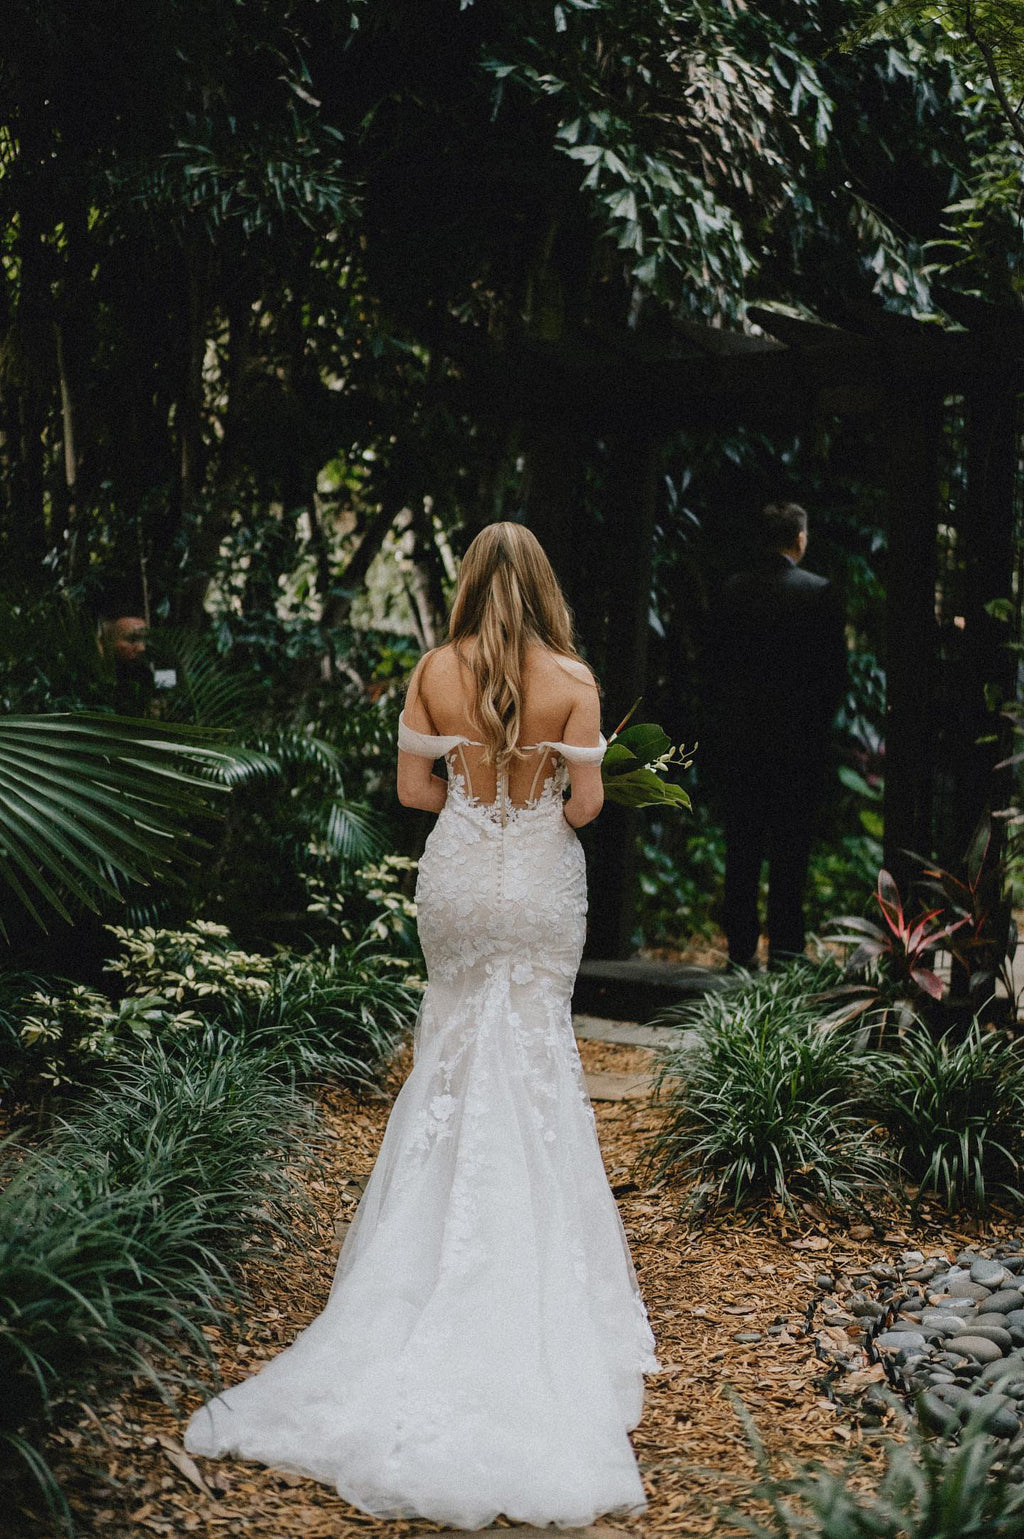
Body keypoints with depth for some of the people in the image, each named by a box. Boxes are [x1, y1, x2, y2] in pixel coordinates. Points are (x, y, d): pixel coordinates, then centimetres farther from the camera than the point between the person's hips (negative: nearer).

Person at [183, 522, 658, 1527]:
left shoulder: (434, 672, -7)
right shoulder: (573, 679, -11)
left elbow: (413, 787, -3)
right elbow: (586, 803, -10)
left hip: (456, 878, 1)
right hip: (542, 887, -1)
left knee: (455, 1039, 16)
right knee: (537, 1050, 11)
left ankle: (454, 1232, 21)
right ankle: (537, 1234, 14)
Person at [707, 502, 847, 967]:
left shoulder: (731, 591, 2)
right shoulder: (818, 592, -7)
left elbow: (714, 662, 5)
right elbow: (835, 667, -5)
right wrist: (820, 721, 8)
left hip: (737, 737, 3)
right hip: (798, 737, -3)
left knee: (741, 845, 8)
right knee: (790, 845, 3)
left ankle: (740, 947, 10)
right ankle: (785, 948, 4)